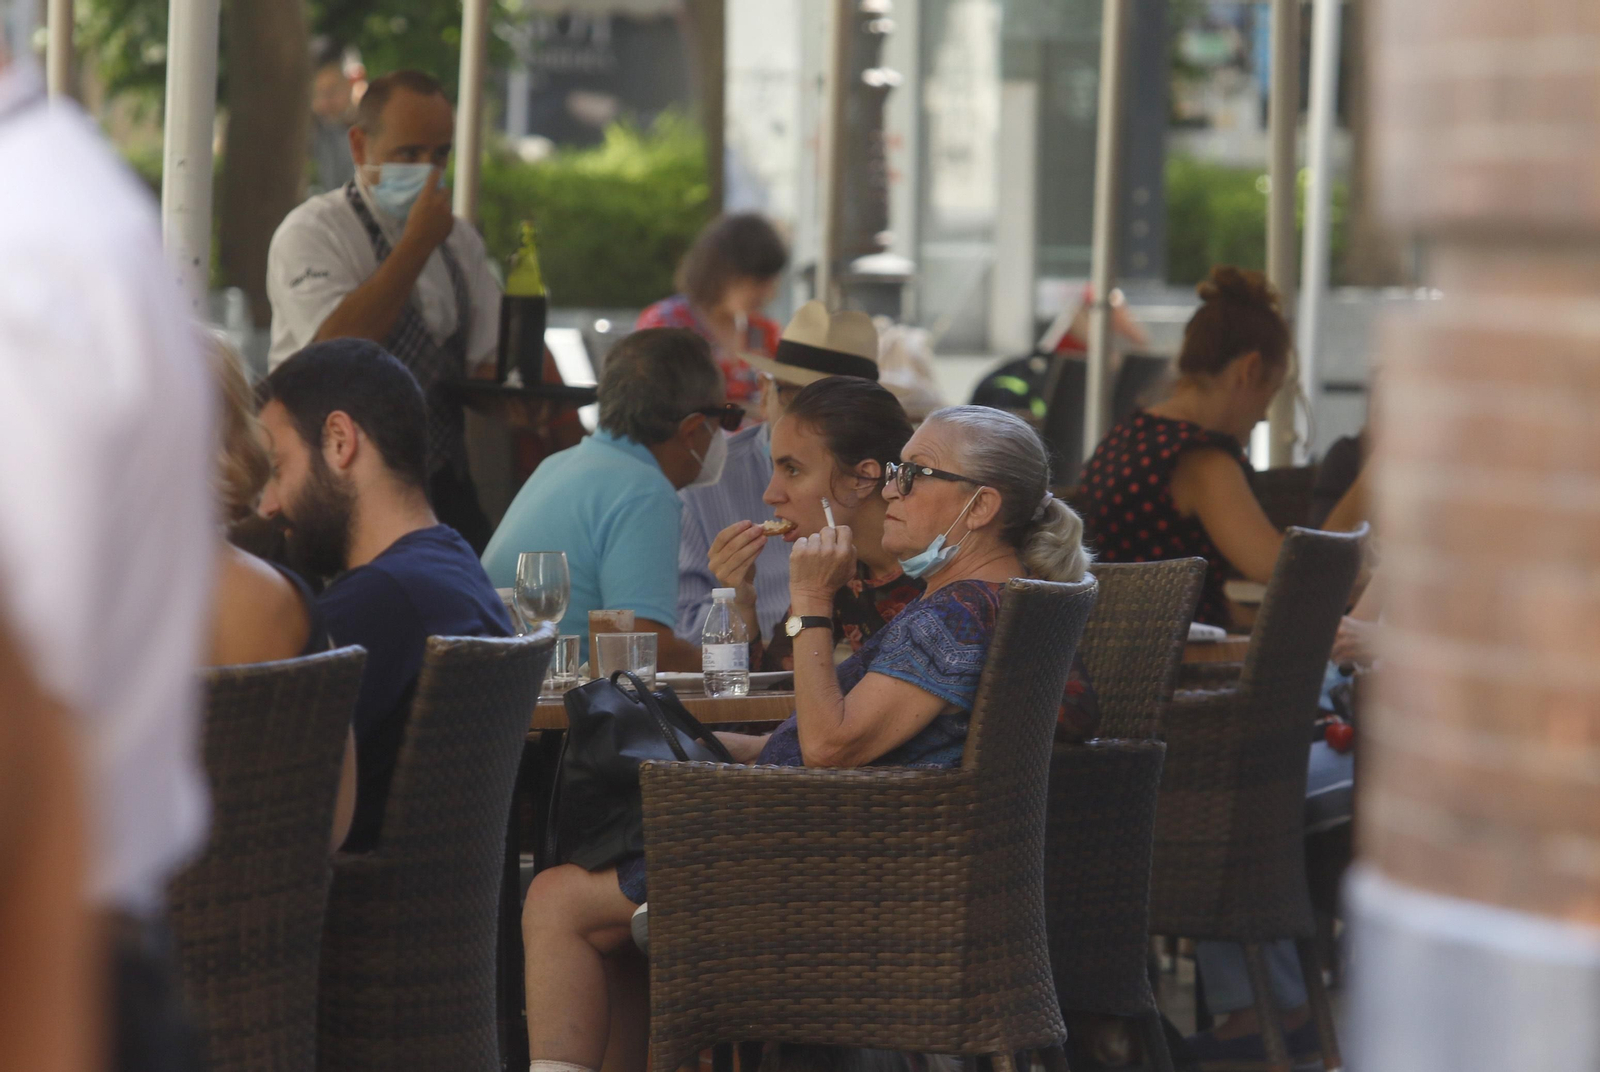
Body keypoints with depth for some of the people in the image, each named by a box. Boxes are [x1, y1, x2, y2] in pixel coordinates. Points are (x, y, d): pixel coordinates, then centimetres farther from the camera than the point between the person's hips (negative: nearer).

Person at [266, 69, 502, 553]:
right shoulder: (312, 232, -6)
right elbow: (338, 349, -22)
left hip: (444, 487, 6)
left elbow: (485, 363, 13)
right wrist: (418, 244, -18)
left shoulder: (460, 239, 15)